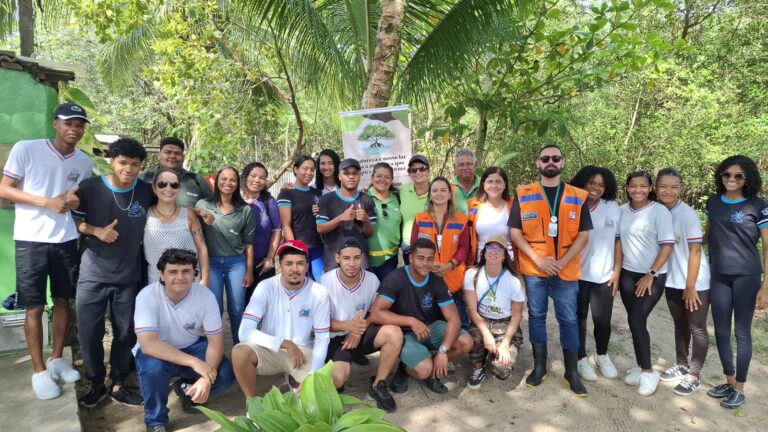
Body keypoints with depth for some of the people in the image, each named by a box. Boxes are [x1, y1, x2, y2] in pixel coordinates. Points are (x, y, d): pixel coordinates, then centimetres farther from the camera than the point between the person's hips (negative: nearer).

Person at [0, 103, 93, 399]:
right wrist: (47, 202, -19)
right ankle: (39, 371, 15)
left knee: (62, 301, 11)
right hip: (31, 240, -4)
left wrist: (75, 201, -7)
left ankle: (57, 360, 27)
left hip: (66, 240, 4)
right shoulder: (25, 149, -8)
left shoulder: (84, 162, 6)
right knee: (34, 307, 3)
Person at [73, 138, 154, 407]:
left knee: (126, 334, 10)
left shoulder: (147, 192, -2)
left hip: (129, 277, 1)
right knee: (89, 334, 5)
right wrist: (96, 230, -15)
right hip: (93, 275, -1)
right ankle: (97, 384, 27)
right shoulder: (90, 187, -7)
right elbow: (71, 220, 1)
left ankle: (118, 385, 28)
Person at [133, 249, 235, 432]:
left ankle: (186, 389, 13)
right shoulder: (147, 296, -27)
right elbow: (148, 344, -37)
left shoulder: (205, 295, -20)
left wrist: (206, 379, -32)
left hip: (192, 347, 2)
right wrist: (194, 362, -43)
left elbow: (216, 340, -16)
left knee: (225, 374, -21)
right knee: (153, 367, -36)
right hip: (157, 352, -2)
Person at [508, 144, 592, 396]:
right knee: (536, 316, 10)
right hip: (533, 269, 0)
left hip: (566, 270, 1)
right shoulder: (523, 195, 0)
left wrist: (562, 262, -11)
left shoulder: (578, 197, 3)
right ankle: (539, 366, 24)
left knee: (569, 319, 7)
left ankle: (572, 372, 21)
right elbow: (515, 233, -3)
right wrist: (538, 259, -12)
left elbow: (583, 236, 0)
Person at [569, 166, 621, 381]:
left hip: (604, 275, 2)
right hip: (577, 274, -2)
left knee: (603, 320, 9)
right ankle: (581, 358, 27)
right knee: (578, 318, 9)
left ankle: (602, 356, 35)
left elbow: (618, 240, 6)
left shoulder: (613, 207, 3)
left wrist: (617, 270, 2)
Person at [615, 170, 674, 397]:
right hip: (628, 274, 4)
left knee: (636, 320, -11)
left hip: (653, 276, -4)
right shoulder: (622, 211, 3)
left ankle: (649, 372, 5)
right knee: (635, 322, 8)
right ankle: (641, 367, 22)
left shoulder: (660, 211, -10)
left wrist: (651, 275, -14)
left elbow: (667, 246, -12)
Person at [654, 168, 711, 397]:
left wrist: (690, 286, -15)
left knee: (697, 328, 5)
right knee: (680, 324, 19)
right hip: (672, 281, 5)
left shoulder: (688, 214, -17)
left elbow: (695, 252, -16)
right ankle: (682, 366, 34)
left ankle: (693, 376, 16)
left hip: (696, 282, -5)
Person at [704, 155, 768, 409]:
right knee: (721, 331, 10)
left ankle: (740, 389, 18)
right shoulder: (713, 203, 7)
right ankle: (729, 382, 27)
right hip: (718, 276, 4)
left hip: (746, 276, -4)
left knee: (742, 332, 4)